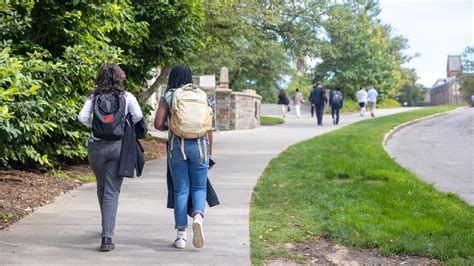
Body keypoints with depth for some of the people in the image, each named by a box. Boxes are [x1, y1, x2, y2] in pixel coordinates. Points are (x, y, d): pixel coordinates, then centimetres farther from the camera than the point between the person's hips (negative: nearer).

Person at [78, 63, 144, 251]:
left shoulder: (94, 97, 3)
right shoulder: (127, 97, 1)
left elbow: (82, 117, -5)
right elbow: (138, 117, -8)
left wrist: (93, 124, 14)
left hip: (97, 146, 2)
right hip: (118, 146, -2)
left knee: (102, 186, 23)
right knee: (112, 192, -2)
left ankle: (107, 227, 40)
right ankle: (107, 237, -13)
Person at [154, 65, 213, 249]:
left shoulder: (168, 97, 1)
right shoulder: (202, 96, 6)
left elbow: (158, 124, -7)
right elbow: (209, 127, 5)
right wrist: (209, 153, 12)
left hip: (177, 145, -1)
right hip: (200, 145, 1)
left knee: (180, 190, 8)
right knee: (199, 187, 13)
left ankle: (181, 234, 8)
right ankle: (198, 217, -15)